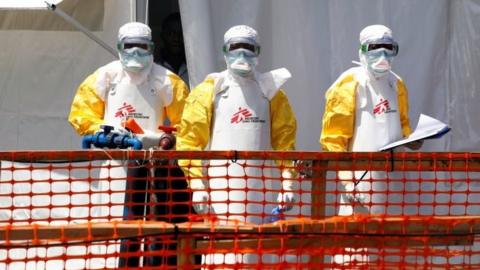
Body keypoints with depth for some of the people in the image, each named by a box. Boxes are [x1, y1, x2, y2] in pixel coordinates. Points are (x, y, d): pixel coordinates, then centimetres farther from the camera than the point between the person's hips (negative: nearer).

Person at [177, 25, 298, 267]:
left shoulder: (270, 91, 15)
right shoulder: (209, 90, 7)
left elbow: (285, 140, 10)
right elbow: (190, 140, 1)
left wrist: (288, 183, 0)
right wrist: (196, 184, -9)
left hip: (261, 186, 3)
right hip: (221, 182, -3)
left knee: (259, 253, 3)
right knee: (223, 253, -11)